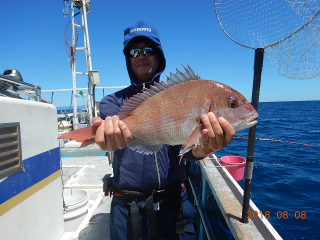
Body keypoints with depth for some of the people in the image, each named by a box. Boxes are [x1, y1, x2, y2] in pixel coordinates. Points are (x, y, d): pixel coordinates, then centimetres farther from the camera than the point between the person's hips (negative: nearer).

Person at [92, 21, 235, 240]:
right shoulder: (113, 101, 0)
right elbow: (111, 126, -22)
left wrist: (204, 148, -38)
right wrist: (112, 135, -45)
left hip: (172, 202, 0)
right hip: (126, 205, 1)